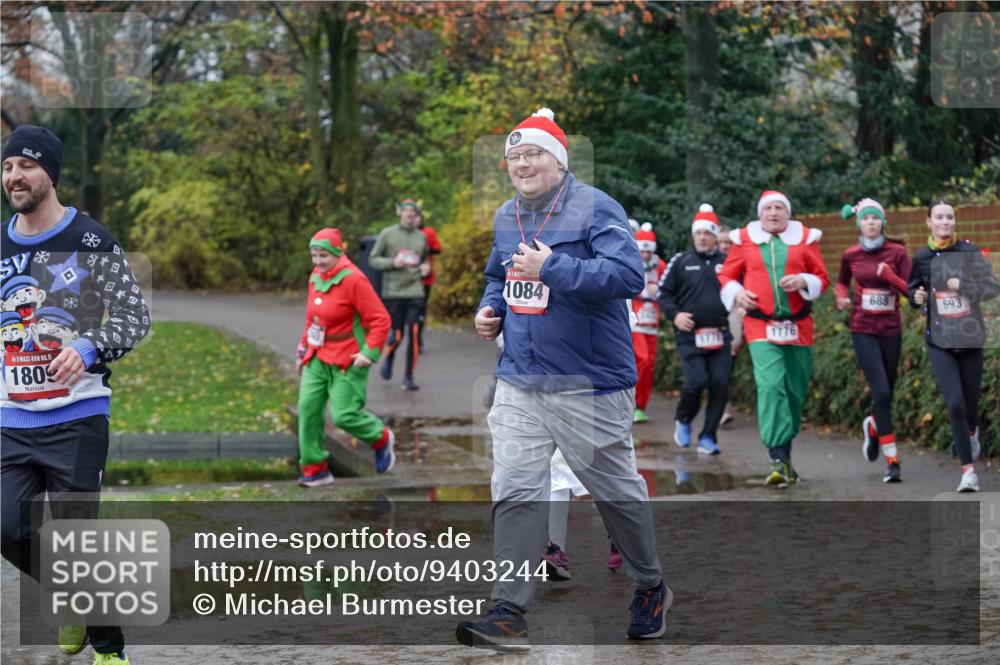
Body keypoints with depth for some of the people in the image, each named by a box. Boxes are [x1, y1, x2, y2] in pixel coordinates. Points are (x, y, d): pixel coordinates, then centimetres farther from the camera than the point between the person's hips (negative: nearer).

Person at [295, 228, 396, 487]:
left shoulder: (353, 279, -16)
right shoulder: (315, 278, 8)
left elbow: (380, 319, -16)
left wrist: (369, 353, -21)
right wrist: (304, 347, 17)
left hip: (347, 361, -7)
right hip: (317, 358, 7)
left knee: (344, 414, -9)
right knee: (308, 409, -3)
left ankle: (381, 439, 21)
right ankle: (315, 468, 6)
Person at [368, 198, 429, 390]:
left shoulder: (421, 237, 11)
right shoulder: (387, 234, 0)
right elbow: (373, 259, 2)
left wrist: (426, 267, 3)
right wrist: (393, 263, -14)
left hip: (415, 291, 2)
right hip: (393, 291, -2)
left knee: (414, 334, -7)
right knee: (397, 335, -3)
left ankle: (408, 378, 1)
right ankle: (388, 358, 32)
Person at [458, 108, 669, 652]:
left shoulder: (594, 208, -12)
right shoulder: (506, 218, 12)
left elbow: (628, 274, -25)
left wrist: (551, 269, -27)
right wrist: (489, 310, 9)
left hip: (588, 383, -6)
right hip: (519, 382, 6)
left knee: (616, 489, 8)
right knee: (514, 492, -5)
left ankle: (650, 588, 30)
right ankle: (508, 614, -6)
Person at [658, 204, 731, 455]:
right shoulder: (681, 261, 6)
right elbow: (664, 292, 8)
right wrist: (674, 314, -8)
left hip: (720, 337, 2)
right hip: (690, 336, -2)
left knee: (720, 385, -5)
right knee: (696, 381, -17)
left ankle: (708, 438, 6)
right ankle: (683, 420, 13)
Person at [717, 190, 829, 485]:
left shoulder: (805, 239, 8)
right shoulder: (745, 240, 7)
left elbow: (822, 279, 8)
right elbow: (726, 276, 13)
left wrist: (803, 281, -12)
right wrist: (737, 293, -7)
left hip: (798, 328, 2)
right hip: (761, 327, -2)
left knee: (795, 391, 7)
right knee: (771, 386, -18)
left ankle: (783, 450, 25)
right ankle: (779, 460, -21)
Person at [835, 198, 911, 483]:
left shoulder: (897, 252, -3)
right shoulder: (851, 255, 1)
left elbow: (910, 290, -6)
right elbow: (842, 281, 20)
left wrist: (889, 275, -20)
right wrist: (842, 297, -1)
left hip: (891, 330, 1)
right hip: (863, 330, -1)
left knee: (886, 394, 10)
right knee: (881, 392, -14)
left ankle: (873, 426, 46)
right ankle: (892, 461, -11)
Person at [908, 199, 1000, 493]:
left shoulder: (969, 252, -4)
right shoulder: (921, 258, 0)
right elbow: (912, 288, 15)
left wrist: (963, 286, -20)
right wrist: (917, 297, -7)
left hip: (970, 339, 0)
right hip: (939, 342, 0)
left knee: (971, 402, 11)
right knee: (955, 403, -15)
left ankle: (971, 431, 50)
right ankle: (969, 470, -7)